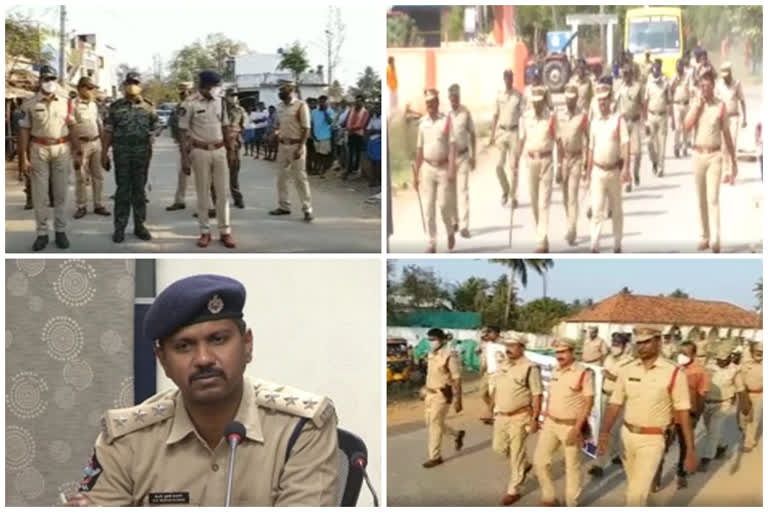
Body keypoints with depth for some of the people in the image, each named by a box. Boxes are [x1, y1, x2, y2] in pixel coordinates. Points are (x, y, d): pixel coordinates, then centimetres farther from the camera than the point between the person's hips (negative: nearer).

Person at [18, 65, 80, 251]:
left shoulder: (66, 102, 5)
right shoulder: (29, 104, -2)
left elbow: (72, 128, 9)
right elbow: (24, 131, -1)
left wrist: (78, 151, 2)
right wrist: (24, 158, -5)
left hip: (62, 150, 2)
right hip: (39, 150, -1)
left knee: (61, 193, 7)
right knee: (39, 194, 2)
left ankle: (60, 230, 16)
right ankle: (42, 233, 8)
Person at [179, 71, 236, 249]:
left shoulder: (220, 101, 4)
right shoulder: (190, 103, -10)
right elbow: (184, 132, -7)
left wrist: (232, 150, 9)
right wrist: (185, 158, -10)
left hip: (219, 151, 4)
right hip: (200, 152, -4)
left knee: (223, 192, 4)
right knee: (203, 193, 5)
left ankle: (225, 232, 10)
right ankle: (205, 232, 13)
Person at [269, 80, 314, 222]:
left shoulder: (300, 106, -12)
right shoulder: (281, 106, 9)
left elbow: (306, 129, -14)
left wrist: (300, 147, -20)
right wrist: (276, 131, 0)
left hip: (296, 145, -7)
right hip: (282, 145, 7)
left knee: (300, 178, -5)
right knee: (281, 177, 11)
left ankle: (307, 209, -2)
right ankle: (283, 206, 21)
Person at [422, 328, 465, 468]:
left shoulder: (449, 355, -17)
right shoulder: (431, 354, 8)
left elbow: (457, 379, -16)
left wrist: (457, 400, -16)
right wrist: (426, 391, 21)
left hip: (442, 394, -8)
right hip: (430, 393, 8)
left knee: (435, 424, -5)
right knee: (431, 423, 14)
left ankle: (435, 457, 6)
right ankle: (457, 435, 36)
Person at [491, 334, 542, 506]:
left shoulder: (529, 368, -16)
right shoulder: (502, 365, 6)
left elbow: (537, 395, -16)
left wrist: (535, 418, -18)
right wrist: (494, 409, 17)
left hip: (519, 417, -7)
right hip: (501, 416, 7)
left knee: (516, 454, 1)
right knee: (499, 448, 15)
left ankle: (513, 490, 13)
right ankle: (524, 465, 41)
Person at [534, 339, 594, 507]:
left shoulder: (584, 373, -15)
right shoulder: (555, 371, 6)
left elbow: (588, 403, -16)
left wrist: (576, 429, -20)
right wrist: (545, 420, 14)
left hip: (571, 426, -6)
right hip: (551, 423, 6)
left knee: (572, 466, 6)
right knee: (539, 460, 6)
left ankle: (572, 504, 21)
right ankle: (548, 498, 23)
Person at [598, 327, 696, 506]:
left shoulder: (674, 373, -12)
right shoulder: (626, 370, 0)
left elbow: (683, 412, -9)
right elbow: (614, 405, 0)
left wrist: (690, 449, -11)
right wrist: (604, 433, -15)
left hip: (653, 440, -4)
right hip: (627, 435, 5)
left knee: (637, 493, -11)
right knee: (634, 488, 21)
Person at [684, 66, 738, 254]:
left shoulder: (720, 105, -1)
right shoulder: (695, 104, 5)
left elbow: (726, 133, 5)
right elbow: (687, 126, -10)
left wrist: (733, 160, 7)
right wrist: (698, 104, -11)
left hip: (715, 155, -3)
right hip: (698, 154, 3)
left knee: (713, 198, -11)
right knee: (701, 199, 9)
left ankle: (715, 240, -16)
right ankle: (705, 236, 19)